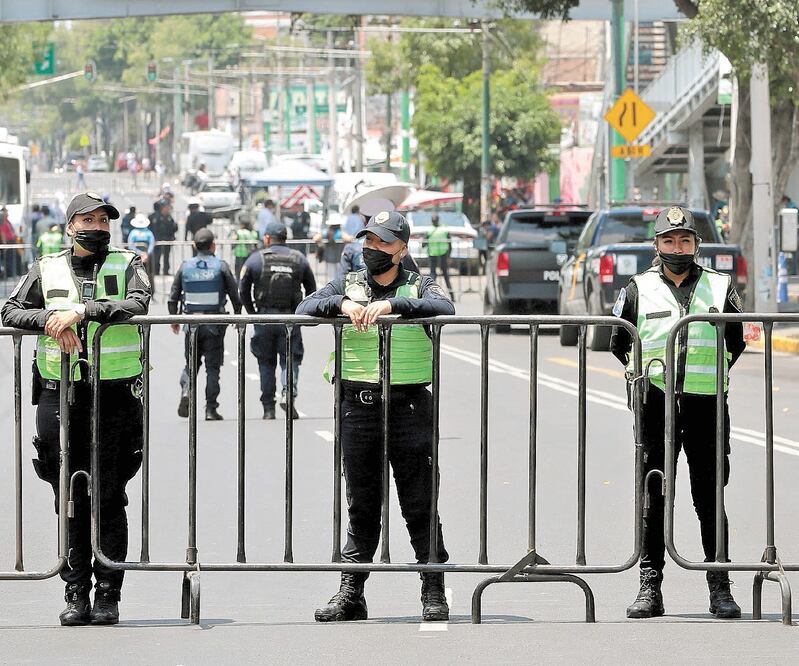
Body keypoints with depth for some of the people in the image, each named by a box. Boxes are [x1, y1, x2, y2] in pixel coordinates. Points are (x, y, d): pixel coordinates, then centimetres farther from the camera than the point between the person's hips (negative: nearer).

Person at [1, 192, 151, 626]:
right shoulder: (46, 271, 12)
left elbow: (137, 304, -12)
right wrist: (49, 319, -16)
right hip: (60, 394, 2)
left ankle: (108, 595, 2)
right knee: (70, 499, 2)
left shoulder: (127, 265, 7)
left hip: (115, 393, -1)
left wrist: (82, 311, -22)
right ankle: (77, 594, 6)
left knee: (109, 499, -1)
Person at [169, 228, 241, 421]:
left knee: (191, 363, 14)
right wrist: (238, 316, 15)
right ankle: (211, 409, 0)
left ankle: (186, 392, -11)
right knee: (213, 366, 4)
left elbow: (173, 296, 5)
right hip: (214, 323, -2)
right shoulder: (221, 266, -3)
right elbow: (234, 295, -1)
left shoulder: (185, 266, 2)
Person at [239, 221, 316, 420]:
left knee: (266, 362, 9)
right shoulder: (299, 259, 6)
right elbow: (311, 290, 10)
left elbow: (243, 290, 1)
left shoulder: (256, 259, 1)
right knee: (291, 359, 5)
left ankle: (268, 408, 9)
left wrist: (252, 313, 12)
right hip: (290, 319, 0)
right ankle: (288, 393, -21)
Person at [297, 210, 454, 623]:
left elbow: (444, 308, -17)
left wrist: (392, 304, -27)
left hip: (409, 406, -2)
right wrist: (342, 304, -19)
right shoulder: (347, 285, 11)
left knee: (419, 506, -1)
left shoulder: (419, 287, 3)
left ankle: (434, 593, 5)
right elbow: (304, 309, -1)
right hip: (358, 406, 2)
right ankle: (350, 593, 11)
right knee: (361, 507, 8)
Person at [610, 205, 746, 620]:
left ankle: (719, 587, 7)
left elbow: (736, 341, 18)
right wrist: (641, 373, 7)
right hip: (657, 403, 0)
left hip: (707, 402, 0)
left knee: (710, 499, 3)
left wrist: (716, 375, 11)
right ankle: (649, 587, 5)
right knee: (653, 499, 1)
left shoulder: (719, 288, 8)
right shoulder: (639, 290, 7)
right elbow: (619, 343, 16)